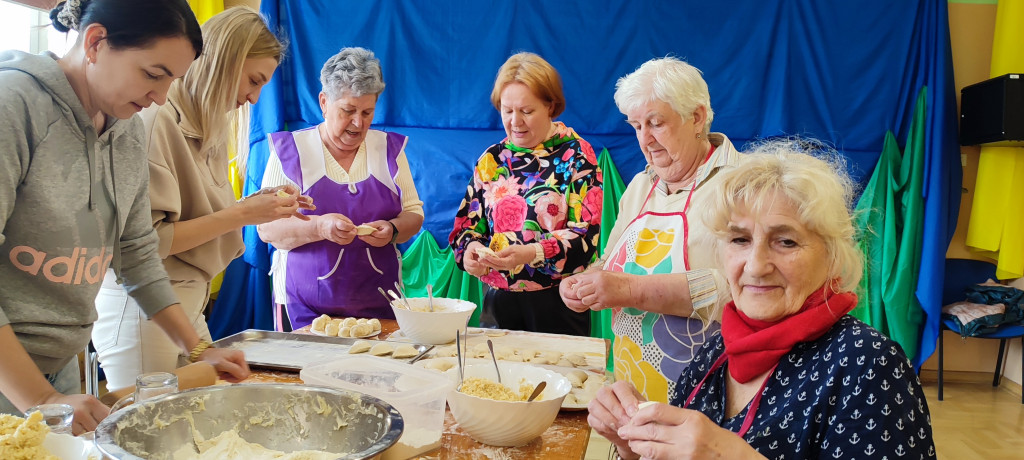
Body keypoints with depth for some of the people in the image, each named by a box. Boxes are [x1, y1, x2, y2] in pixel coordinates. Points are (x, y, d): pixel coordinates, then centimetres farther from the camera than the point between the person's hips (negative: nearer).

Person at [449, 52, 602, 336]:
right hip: (498, 300, 3)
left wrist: (530, 254, -26)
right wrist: (470, 249, -13)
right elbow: (467, 225, 10)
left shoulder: (576, 154, -3)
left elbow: (586, 234, -12)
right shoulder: (492, 159, 8)